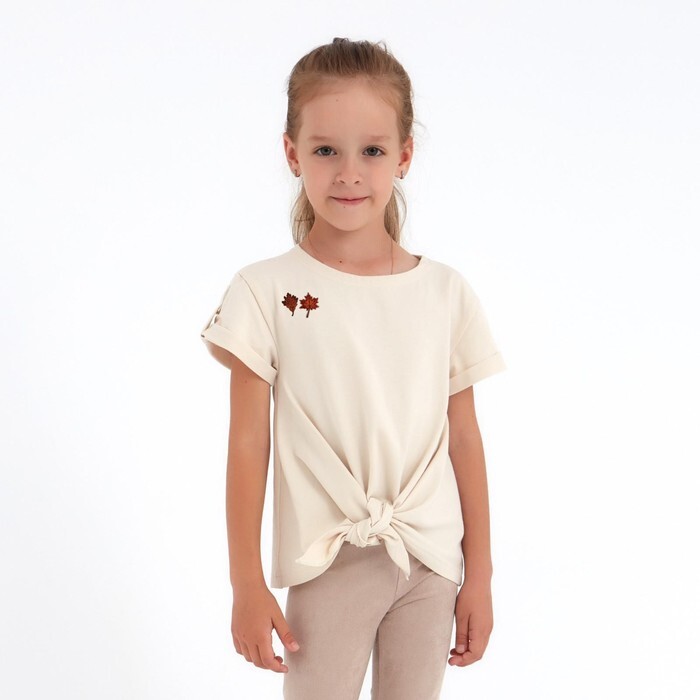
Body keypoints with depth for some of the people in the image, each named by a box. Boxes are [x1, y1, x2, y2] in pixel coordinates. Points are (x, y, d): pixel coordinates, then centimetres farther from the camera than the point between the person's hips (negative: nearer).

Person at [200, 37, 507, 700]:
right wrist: (246, 584, -3)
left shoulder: (446, 291, 2)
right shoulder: (266, 291, -5)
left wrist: (479, 573, 7)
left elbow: (464, 438, 5)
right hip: (327, 563, -2)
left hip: (431, 560, 2)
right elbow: (248, 443, -4)